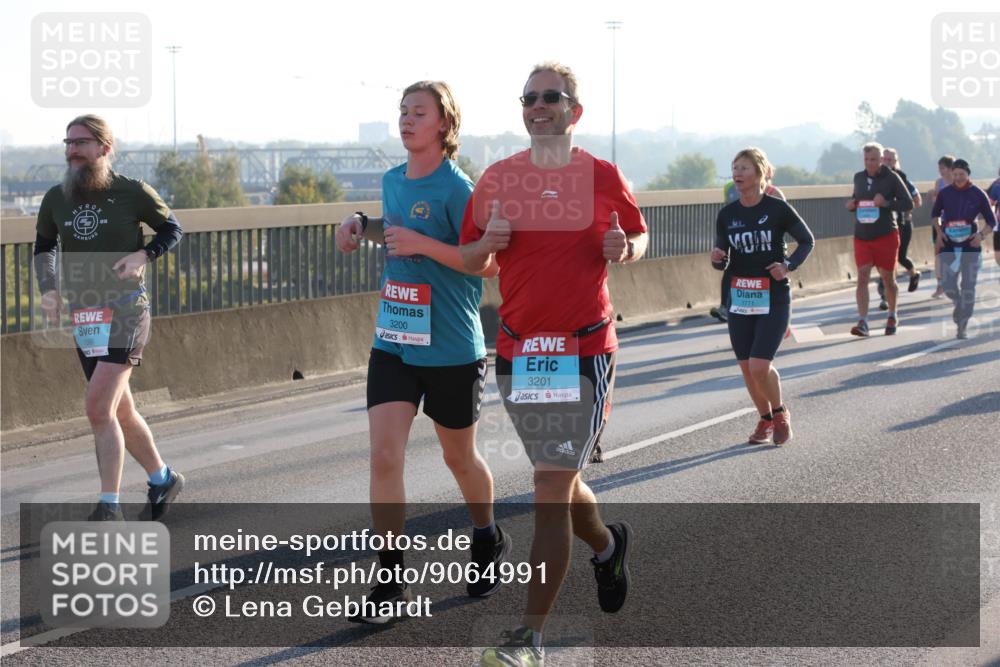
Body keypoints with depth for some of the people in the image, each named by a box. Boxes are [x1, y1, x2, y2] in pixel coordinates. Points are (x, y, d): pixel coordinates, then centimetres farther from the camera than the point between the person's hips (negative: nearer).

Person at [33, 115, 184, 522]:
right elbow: (44, 247, 20)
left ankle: (109, 507, -12)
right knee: (121, 412, 13)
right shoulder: (56, 199, 5)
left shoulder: (133, 193, -6)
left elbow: (172, 229, 8)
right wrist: (49, 290, 3)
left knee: (99, 407, -17)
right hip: (83, 317, 5)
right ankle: (163, 480, 34)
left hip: (126, 311, -5)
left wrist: (143, 256, -11)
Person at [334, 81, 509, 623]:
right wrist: (362, 226, 8)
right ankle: (391, 581, -2)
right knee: (384, 457, -8)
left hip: (451, 349, -5)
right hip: (393, 343, 5)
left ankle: (488, 542, 41)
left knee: (459, 458, 14)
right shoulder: (392, 181, 8)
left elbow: (489, 263, -16)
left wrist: (422, 244, -24)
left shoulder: (456, 188, -14)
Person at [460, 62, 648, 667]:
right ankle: (607, 544, 50)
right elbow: (470, 260, 12)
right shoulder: (498, 179, 5)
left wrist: (624, 248, -9)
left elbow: (639, 235, 14)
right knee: (558, 480, 17)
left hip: (585, 350, -4)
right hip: (518, 350, 4)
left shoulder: (603, 177, -1)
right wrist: (488, 242, -11)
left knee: (552, 490, -10)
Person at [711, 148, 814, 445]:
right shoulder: (727, 214, 4)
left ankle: (780, 412, 14)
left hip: (773, 299, -4)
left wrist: (789, 265, -12)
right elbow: (722, 262, 11)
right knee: (746, 368, 6)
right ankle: (766, 419, 28)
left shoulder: (777, 209, -8)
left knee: (759, 366, -14)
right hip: (739, 298, 5)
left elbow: (807, 240, 4)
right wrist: (717, 260, -12)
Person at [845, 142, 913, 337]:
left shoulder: (891, 178, -7)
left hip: (886, 236, -3)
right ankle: (862, 322, -15)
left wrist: (886, 203, -23)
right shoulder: (858, 177, 8)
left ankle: (892, 316, 31)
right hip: (862, 237, 3)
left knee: (888, 278, 9)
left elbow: (908, 203, -8)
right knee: (862, 277, -9)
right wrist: (851, 205, -1)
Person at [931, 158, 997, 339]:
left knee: (968, 287, -1)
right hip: (949, 244, 1)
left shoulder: (978, 194, -6)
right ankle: (959, 304, 32)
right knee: (948, 287, -3)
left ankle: (963, 326, 11)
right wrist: (939, 231, 0)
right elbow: (935, 214, 16)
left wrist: (982, 234, -17)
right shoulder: (944, 193, -2)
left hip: (971, 244, -1)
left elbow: (992, 221, 0)